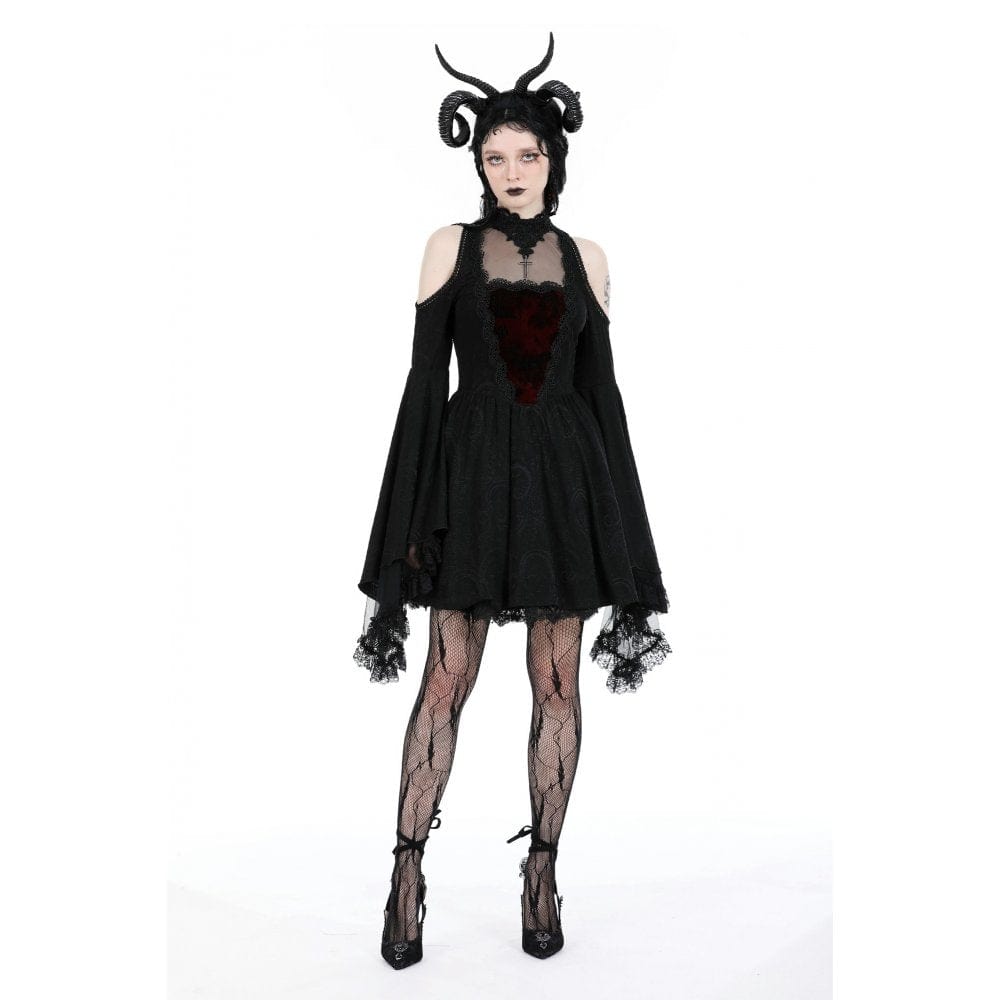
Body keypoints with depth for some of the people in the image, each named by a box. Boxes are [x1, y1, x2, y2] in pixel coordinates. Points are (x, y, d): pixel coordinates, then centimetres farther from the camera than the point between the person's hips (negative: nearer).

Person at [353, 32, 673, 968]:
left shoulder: (584, 257, 10)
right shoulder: (450, 246, 5)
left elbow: (600, 387, 10)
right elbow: (425, 381, 1)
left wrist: (621, 519, 5)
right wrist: (413, 520, -6)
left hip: (566, 475, 2)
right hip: (474, 473, -1)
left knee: (557, 682, 5)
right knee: (447, 678, 0)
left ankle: (542, 873, 20)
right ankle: (407, 873, 15)